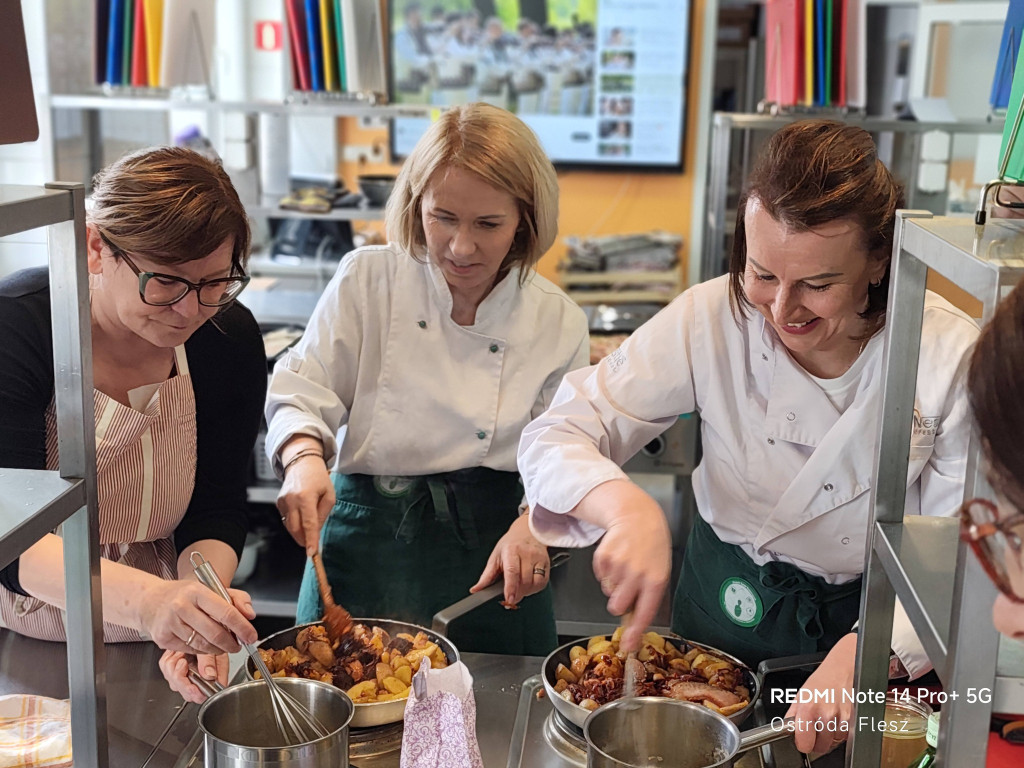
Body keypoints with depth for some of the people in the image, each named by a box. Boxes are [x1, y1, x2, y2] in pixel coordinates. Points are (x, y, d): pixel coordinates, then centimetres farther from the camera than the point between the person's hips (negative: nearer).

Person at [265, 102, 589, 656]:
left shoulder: (558, 322, -2)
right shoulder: (367, 280, -4)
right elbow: (301, 391, -5)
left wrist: (533, 526, -19)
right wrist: (305, 459, -25)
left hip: (488, 547, 1)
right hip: (366, 538, 0)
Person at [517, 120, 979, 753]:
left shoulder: (951, 354, -22)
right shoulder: (714, 319, -21)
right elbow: (556, 436, -23)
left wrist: (870, 651, -38)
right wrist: (627, 506, -44)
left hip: (870, 622, 0)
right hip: (728, 604, 1)